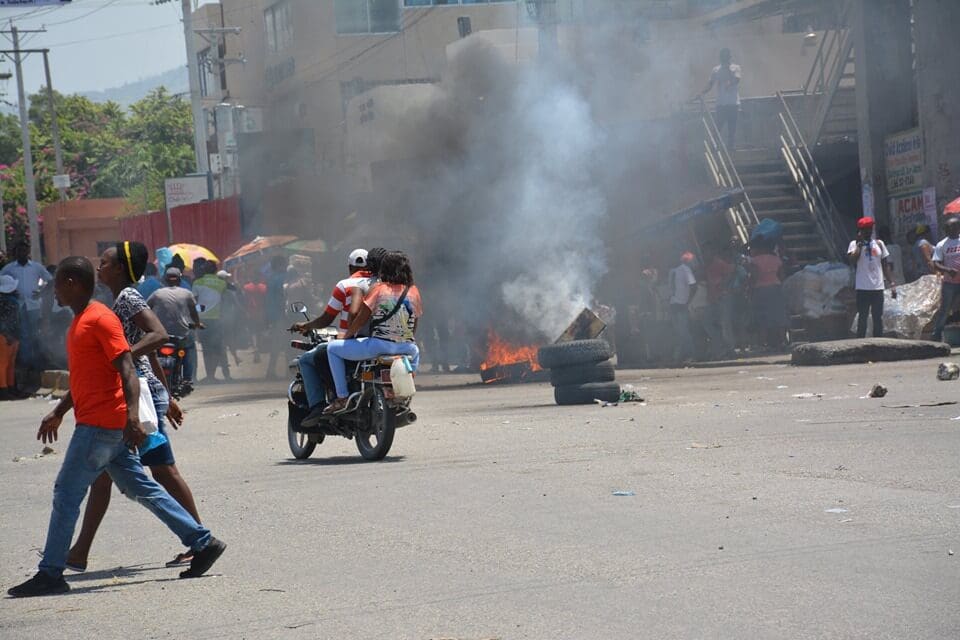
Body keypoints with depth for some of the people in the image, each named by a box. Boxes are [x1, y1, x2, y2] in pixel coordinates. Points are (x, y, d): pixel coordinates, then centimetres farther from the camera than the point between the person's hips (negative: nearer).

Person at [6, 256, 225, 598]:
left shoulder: (99, 319, -13)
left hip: (100, 425, -10)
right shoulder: (80, 322, 17)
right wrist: (58, 412, 29)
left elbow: (127, 370, -21)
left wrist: (132, 416, -31)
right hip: (100, 424, 10)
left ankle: (50, 574, -3)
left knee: (66, 494, -6)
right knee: (141, 489, 11)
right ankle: (202, 542, 12)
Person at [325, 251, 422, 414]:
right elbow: (414, 327, 14)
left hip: (379, 345, -5)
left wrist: (347, 336, 13)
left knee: (332, 348, 10)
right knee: (415, 353, 43)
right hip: (405, 347, 5)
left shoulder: (379, 289, -3)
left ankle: (342, 397, 2)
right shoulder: (413, 291, 8)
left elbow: (361, 319, -3)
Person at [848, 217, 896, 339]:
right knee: (862, 317, -1)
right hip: (863, 288, -3)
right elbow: (852, 260, -17)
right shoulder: (855, 244, 2)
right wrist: (859, 244, -13)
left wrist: (892, 283, 6)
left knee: (878, 318, 5)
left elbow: (885, 265, 13)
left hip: (878, 287, 3)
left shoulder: (879, 244, 12)